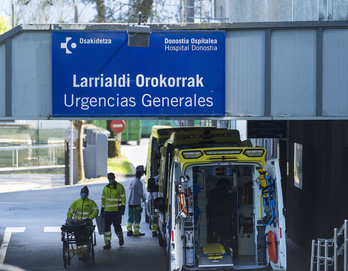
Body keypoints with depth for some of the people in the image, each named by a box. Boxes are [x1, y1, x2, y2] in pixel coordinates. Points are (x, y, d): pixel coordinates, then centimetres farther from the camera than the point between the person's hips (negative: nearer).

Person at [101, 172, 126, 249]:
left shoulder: (119, 187, -1)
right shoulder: (105, 188, 14)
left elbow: (123, 199, -3)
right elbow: (103, 200, 19)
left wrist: (122, 209, -11)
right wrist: (102, 211, 15)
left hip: (116, 211, -4)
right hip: (107, 211, 4)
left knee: (117, 226, -2)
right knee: (106, 227, -3)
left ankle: (120, 238, 27)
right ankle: (107, 243, 1)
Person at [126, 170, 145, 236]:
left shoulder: (132, 182, 9)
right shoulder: (139, 183, -12)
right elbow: (140, 193, -17)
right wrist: (142, 198, 3)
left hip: (130, 203, 7)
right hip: (136, 203, -7)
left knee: (130, 217, 12)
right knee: (137, 217, -1)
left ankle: (129, 230, 13)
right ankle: (136, 231, -1)